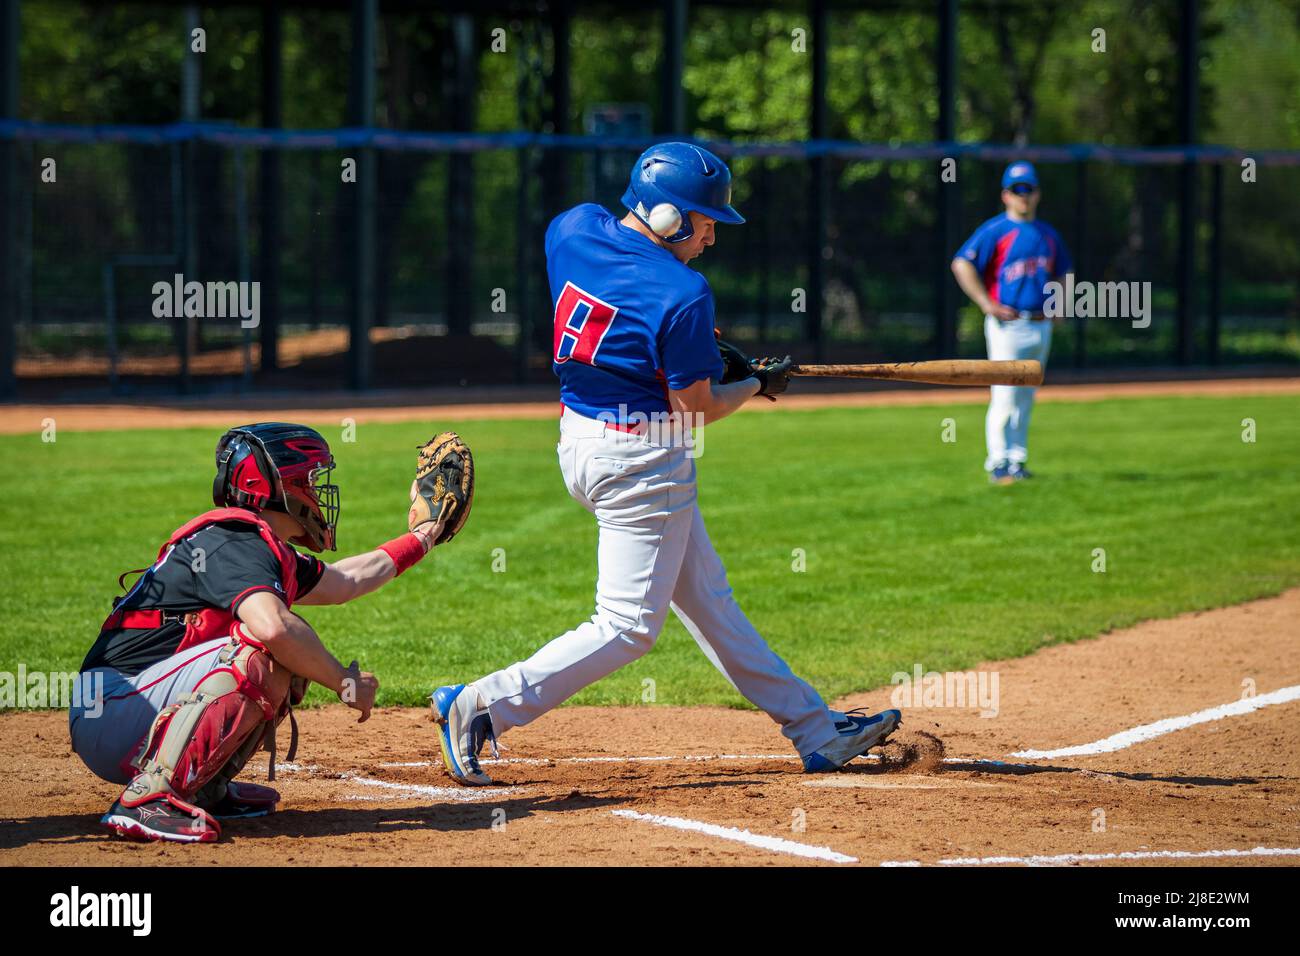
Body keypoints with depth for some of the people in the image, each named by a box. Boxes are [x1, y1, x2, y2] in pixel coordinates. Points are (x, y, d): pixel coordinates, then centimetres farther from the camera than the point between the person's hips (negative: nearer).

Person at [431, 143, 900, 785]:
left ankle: (817, 732, 25)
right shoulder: (681, 296, -21)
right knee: (628, 627, -2)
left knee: (707, 598, 15)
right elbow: (692, 412, -14)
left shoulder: (572, 227, 0)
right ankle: (484, 705, -6)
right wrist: (758, 385, 5)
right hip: (639, 461, -10)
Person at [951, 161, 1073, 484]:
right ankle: (998, 464, -6)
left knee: (1026, 399, 9)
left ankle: (1017, 460, 16)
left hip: (1040, 326, 6)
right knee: (1005, 396, -9)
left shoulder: (1048, 235, 15)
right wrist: (987, 304, -18)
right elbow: (962, 264, -16)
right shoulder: (995, 230, -5)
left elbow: (1064, 272, 31)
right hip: (1007, 324, -6)